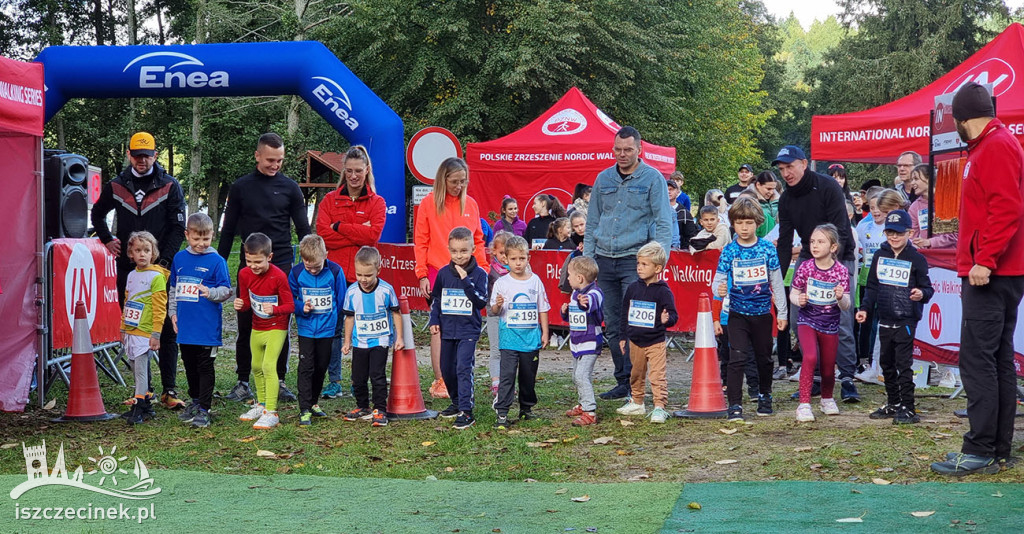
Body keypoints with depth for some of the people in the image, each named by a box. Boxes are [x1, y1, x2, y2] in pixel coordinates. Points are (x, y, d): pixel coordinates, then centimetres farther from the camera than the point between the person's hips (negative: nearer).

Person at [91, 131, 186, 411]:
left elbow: (178, 227, -1)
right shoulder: (116, 186, 9)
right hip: (127, 269, 3)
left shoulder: (170, 186, 2)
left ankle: (169, 390, -1)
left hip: (161, 268, -2)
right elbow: (97, 213, 27)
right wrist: (107, 240, 15)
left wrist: (164, 259, -9)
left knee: (166, 330, -4)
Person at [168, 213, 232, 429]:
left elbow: (226, 290, -8)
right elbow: (173, 289, 18)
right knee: (189, 365, 17)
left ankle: (204, 409, 7)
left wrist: (211, 292, -27)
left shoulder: (216, 261, -7)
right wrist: (173, 312, 12)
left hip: (207, 327, -5)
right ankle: (195, 400, 34)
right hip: (185, 325, 5)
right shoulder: (179, 258, 8)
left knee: (205, 367, 1)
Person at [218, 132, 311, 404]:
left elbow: (303, 229, 7)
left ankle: (278, 381, 14)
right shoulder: (241, 187, 6)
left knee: (281, 325, 3)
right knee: (246, 325, 4)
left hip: (282, 266, 0)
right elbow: (228, 231, 9)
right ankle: (243, 382, 13)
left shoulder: (290, 188, 5)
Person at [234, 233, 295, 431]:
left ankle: (271, 413, -13)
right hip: (256, 327, 6)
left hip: (276, 328, -6)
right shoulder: (244, 274, -7)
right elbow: (247, 301, 4)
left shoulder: (278, 276, -23)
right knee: (256, 366, 17)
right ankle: (261, 404, 36)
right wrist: (241, 305, -19)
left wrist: (274, 310, -37)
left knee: (268, 365, -16)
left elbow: (290, 305, -19)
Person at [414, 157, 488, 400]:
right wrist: (422, 275, -5)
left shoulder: (470, 204, 10)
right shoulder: (429, 203, 1)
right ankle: (439, 382, -3)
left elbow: (478, 240, 14)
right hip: (439, 272, -3)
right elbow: (420, 242, 1)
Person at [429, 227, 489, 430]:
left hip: (468, 329, -5)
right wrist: (434, 321, 4)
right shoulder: (444, 273, 4)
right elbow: (435, 299, 13)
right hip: (447, 329, 5)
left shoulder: (479, 274, -7)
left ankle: (466, 412, -14)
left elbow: (482, 302, -15)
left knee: (463, 368, -15)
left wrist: (466, 281, -22)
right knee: (447, 369, 14)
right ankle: (457, 403, 33)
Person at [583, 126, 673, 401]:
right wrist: (587, 258, 10)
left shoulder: (653, 178, 0)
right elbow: (592, 221, 18)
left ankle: (633, 384, -5)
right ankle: (622, 381, 16)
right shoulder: (603, 179, 13)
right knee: (612, 326, 7)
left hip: (635, 260, -5)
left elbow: (663, 223, -2)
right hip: (604, 262, 5)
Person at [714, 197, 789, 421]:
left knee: (764, 358, 15)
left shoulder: (767, 249, -3)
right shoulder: (729, 251, -4)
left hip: (763, 312, 2)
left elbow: (777, 282, 2)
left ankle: (765, 396, 35)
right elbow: (719, 279, -7)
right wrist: (719, 289, -31)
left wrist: (782, 312, 3)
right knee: (737, 358, -11)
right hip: (738, 313, -1)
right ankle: (734, 404, -7)